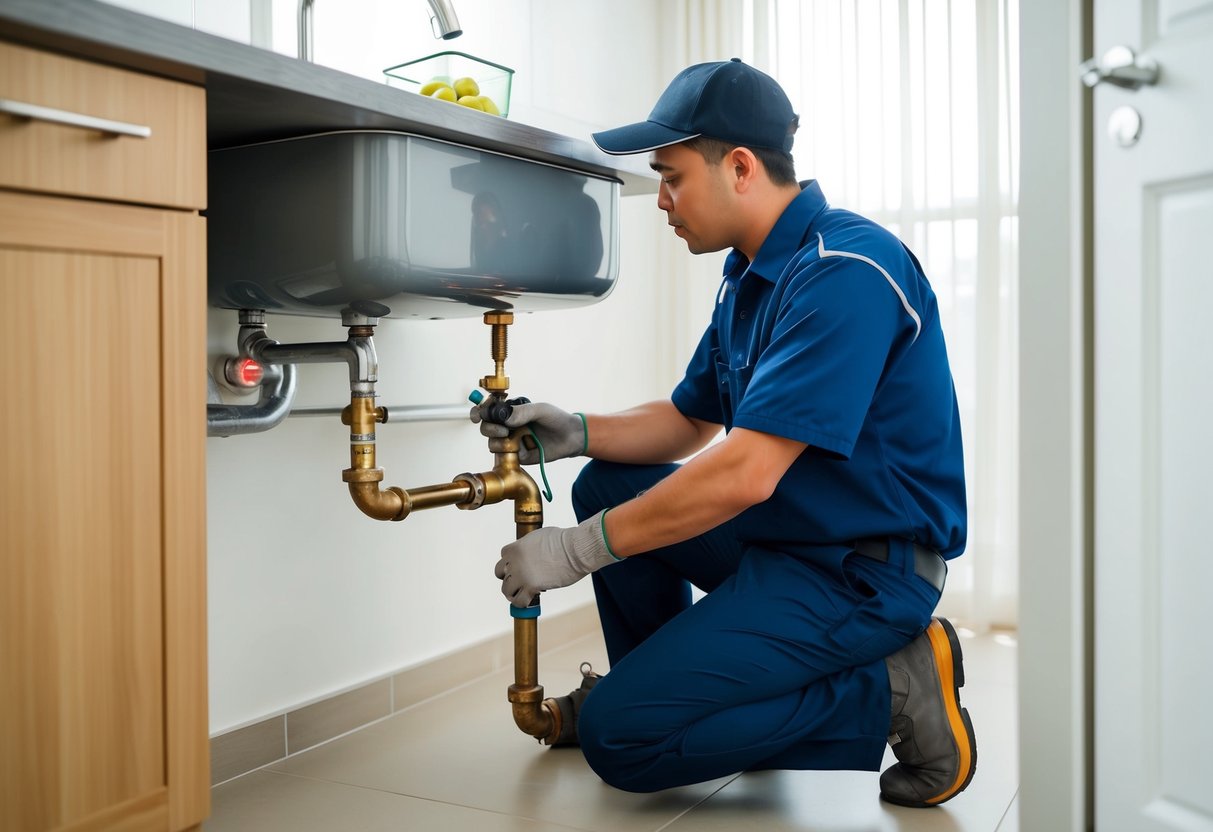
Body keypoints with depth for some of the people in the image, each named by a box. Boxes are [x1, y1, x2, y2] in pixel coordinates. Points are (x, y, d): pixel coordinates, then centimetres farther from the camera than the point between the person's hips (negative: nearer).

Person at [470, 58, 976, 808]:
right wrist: (577, 433, -1)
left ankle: (886, 694, -6)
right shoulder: (752, 276, 9)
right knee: (609, 488, 12)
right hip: (784, 532, 10)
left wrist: (580, 549, -20)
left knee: (616, 736, -14)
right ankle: (659, 685, 24)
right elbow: (689, 422, 16)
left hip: (863, 569, -9)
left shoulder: (843, 271, -22)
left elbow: (745, 472, -28)